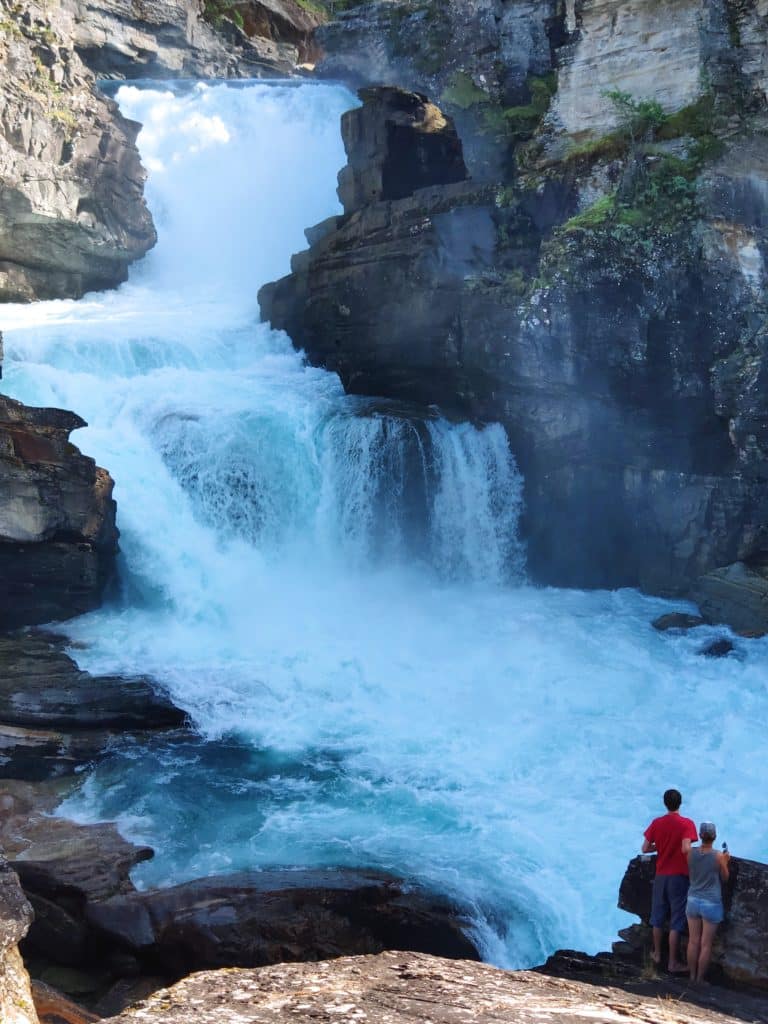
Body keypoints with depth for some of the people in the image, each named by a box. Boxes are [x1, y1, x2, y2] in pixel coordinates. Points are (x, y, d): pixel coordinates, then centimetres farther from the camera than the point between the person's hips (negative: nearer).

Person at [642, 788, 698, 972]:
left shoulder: (656, 823, -1)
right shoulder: (687, 824, -13)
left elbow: (645, 848, 0)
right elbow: (686, 849, -26)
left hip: (661, 875, 4)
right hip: (679, 876, -4)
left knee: (658, 917, 18)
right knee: (676, 921, 2)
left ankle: (657, 954, 30)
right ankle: (673, 963, 6)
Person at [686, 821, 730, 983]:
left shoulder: (691, 852, -7)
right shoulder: (718, 856, -15)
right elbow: (725, 878, 1)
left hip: (693, 901, 3)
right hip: (711, 903, -3)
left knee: (693, 941, 13)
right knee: (706, 944, 7)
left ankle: (692, 976, 21)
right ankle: (700, 978, 13)